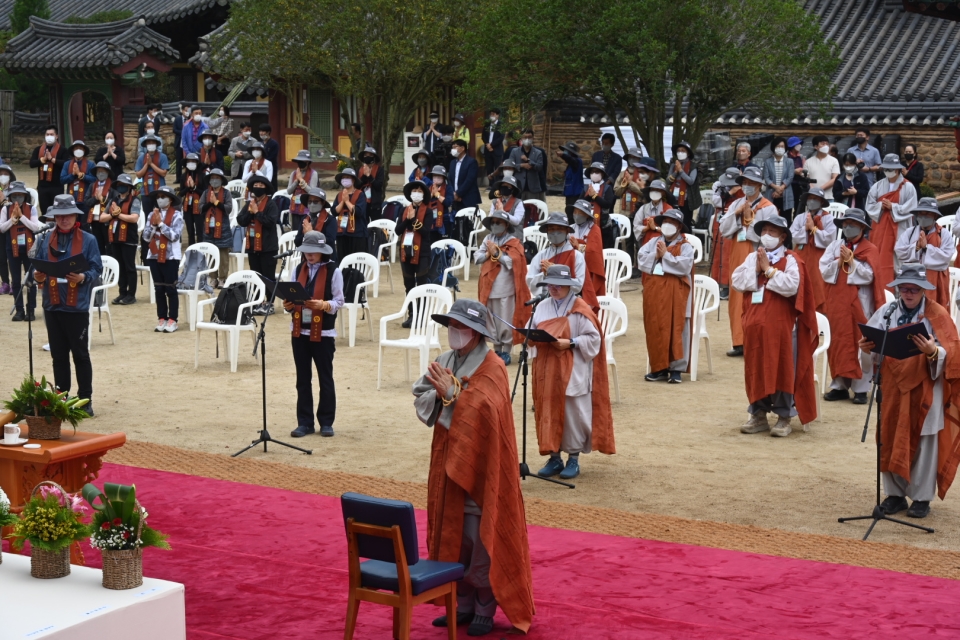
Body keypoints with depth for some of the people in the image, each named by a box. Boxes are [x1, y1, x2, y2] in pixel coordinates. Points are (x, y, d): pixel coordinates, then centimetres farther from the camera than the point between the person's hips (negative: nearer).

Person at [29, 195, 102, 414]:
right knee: (58, 355, 11)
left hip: (77, 306, -3)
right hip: (52, 305, 3)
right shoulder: (45, 240, 5)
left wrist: (83, 277, -25)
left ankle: (85, 400, 10)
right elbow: (37, 267, 7)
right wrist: (37, 276, -15)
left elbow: (96, 269, -6)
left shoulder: (88, 240, -3)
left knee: (80, 354, 3)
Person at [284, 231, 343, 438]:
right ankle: (305, 422, 14)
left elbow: (339, 302, -6)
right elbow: (291, 297, 10)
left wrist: (323, 305, -24)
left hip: (323, 333, -4)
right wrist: (289, 305, -12)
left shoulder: (333, 271, -5)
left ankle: (326, 422, 14)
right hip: (299, 331, 4)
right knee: (303, 379, 7)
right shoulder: (299, 269, 8)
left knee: (325, 378, 5)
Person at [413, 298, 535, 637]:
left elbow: (482, 410, -24)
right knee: (453, 534, 11)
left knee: (480, 538, -1)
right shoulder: (443, 361, 8)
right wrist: (440, 393, -17)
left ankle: (485, 609, 10)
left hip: (479, 465, -7)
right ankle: (463, 603, 22)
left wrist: (452, 394, -23)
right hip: (448, 460, 7)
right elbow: (420, 399, 1)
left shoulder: (492, 368, -12)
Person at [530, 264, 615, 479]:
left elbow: (593, 338, -9)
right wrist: (535, 339, -8)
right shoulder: (542, 307, 10)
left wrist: (570, 343, -20)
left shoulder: (580, 309, -6)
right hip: (547, 370, 5)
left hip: (572, 371, -5)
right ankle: (554, 458, 15)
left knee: (573, 413, 0)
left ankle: (573, 459, 10)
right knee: (548, 412, 6)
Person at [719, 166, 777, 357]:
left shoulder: (768, 208, -5)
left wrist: (749, 219, -14)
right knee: (737, 300, 6)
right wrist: (736, 214, -9)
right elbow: (723, 229, 2)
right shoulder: (735, 204, 10)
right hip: (737, 258, 5)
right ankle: (739, 342, 13)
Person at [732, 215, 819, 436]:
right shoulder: (752, 258, 11)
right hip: (755, 322, 5)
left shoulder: (791, 260, -5)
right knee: (755, 368, 8)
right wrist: (755, 269, -9)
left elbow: (791, 286, -20)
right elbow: (737, 282, 2)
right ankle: (758, 414, 17)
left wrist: (768, 269, -13)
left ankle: (784, 417, 7)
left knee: (781, 368, -1)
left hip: (780, 324, -5)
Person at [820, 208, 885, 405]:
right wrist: (839, 262, -12)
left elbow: (868, 275, -11)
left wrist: (851, 260, -14)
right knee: (838, 343, 6)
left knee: (860, 345, -2)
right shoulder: (834, 245, 10)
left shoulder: (869, 249, 0)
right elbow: (824, 270, 2)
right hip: (836, 302, 4)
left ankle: (861, 388, 1)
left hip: (859, 304, -4)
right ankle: (839, 385, 13)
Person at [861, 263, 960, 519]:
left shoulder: (937, 315, -6)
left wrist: (933, 351, -33)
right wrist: (866, 348, -21)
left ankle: (922, 497, 12)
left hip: (925, 389, -3)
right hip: (893, 386, 3)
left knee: (924, 442, 2)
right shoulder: (886, 311, 3)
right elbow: (873, 345, 1)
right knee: (892, 440, 6)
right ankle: (895, 493, 18)